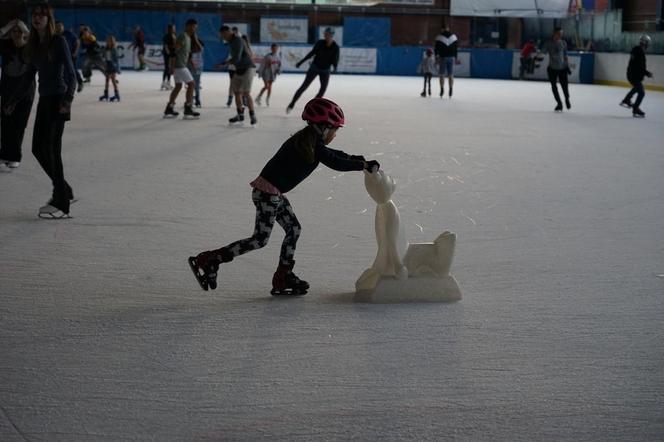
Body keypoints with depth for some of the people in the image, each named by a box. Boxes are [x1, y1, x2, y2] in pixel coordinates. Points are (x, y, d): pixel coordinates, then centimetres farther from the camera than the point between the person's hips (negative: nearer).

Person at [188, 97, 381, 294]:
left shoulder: (310, 143, 14)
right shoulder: (313, 146, -15)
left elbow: (333, 155, 27)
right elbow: (336, 163, -18)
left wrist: (357, 159, 20)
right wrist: (364, 165, -12)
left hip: (275, 193, 10)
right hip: (267, 192, -10)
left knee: (293, 229, 15)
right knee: (260, 239, -7)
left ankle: (283, 278, 20)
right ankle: (208, 260, -7)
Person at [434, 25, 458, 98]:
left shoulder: (439, 37, -3)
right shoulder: (454, 36, 7)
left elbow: (436, 48, -3)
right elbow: (456, 48, 9)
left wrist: (436, 57, 4)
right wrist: (455, 58, 14)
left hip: (442, 58, -3)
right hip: (451, 58, 3)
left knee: (441, 74, 1)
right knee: (451, 75, 5)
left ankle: (442, 89, -10)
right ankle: (451, 90, 0)